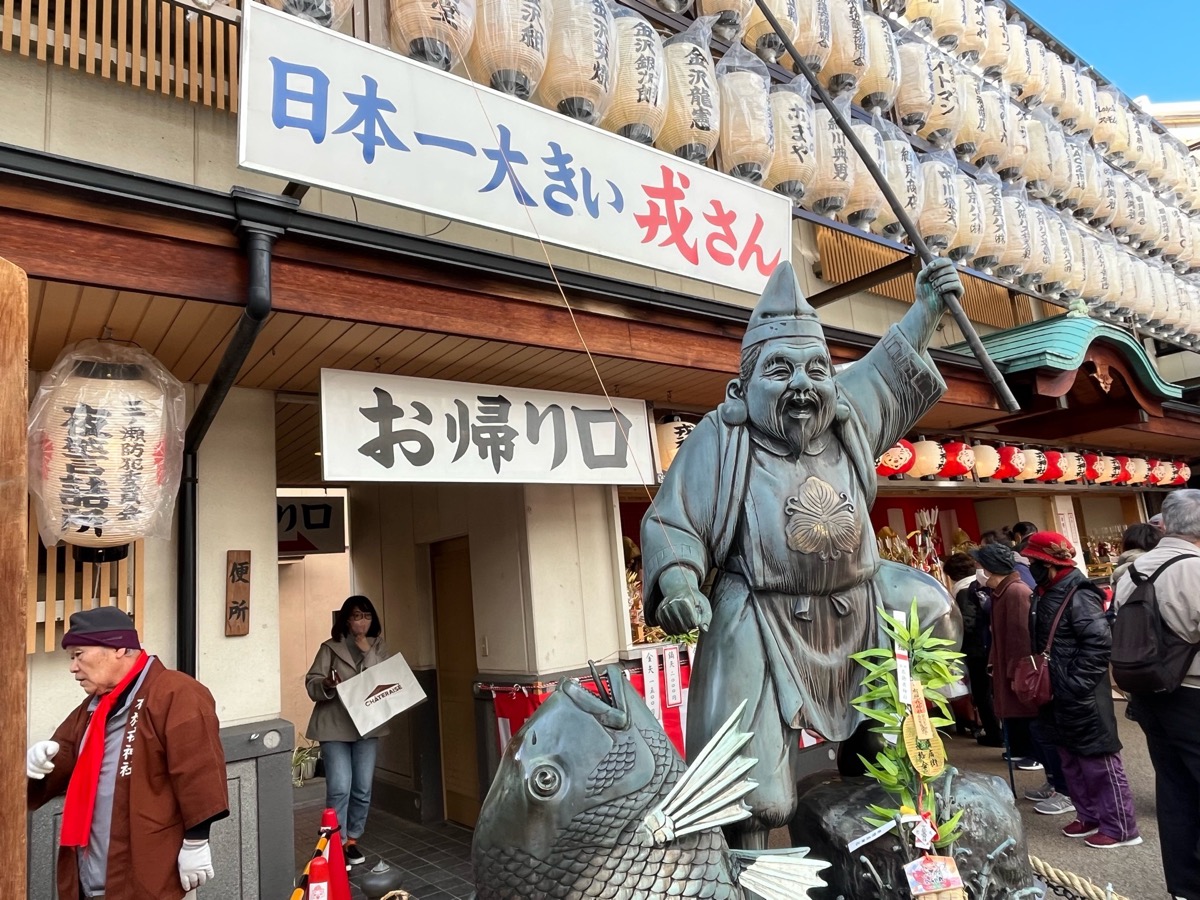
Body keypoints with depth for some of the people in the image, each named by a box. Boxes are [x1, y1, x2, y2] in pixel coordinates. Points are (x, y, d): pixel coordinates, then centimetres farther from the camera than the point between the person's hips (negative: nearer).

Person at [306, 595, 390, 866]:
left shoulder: (379, 648, 9)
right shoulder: (330, 648, -1)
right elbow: (312, 685, -5)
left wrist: (367, 652, -9)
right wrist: (326, 685, -25)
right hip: (335, 727, -3)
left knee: (363, 789, 8)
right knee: (339, 788, -8)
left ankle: (352, 840, 25)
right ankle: (336, 843, 6)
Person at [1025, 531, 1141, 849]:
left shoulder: (1078, 595, -17)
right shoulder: (1044, 595, 9)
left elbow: (1100, 643, -24)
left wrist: (1074, 684, -22)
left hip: (1082, 697, -9)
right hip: (1057, 696, 9)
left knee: (1098, 760, 2)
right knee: (1072, 760, 17)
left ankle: (1120, 827, 15)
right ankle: (1090, 816, 31)